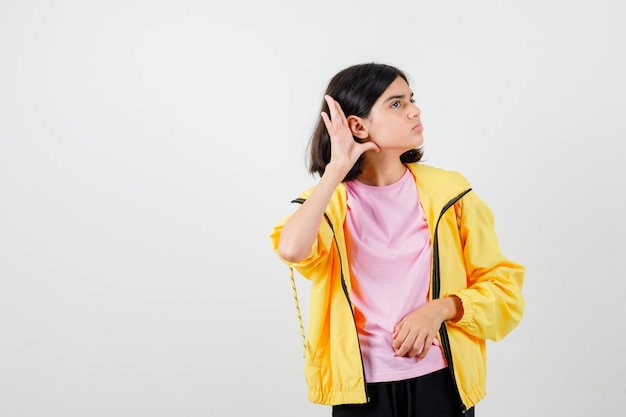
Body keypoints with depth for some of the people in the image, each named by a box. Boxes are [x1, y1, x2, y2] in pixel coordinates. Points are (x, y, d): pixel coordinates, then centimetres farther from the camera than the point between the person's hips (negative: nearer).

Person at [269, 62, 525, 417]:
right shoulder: (327, 204, -2)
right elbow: (292, 249, -25)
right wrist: (336, 168, -18)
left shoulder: (448, 192, -1)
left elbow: (504, 286, 1)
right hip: (362, 388, 0)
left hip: (441, 381, 1)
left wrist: (441, 308, -15)